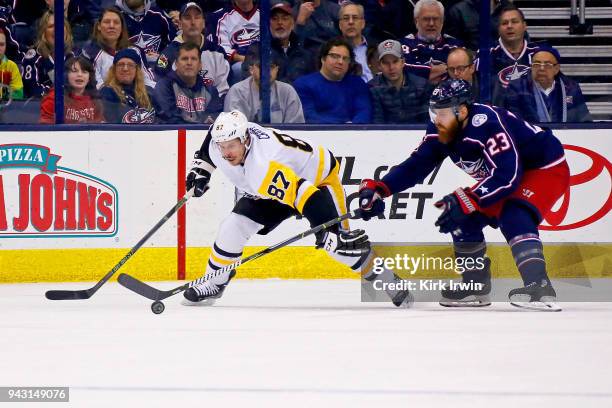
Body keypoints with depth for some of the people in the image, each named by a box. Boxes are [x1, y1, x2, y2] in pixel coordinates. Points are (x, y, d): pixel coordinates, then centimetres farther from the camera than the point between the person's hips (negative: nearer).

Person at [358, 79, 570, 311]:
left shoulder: (487, 125, -35)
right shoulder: (440, 131, -8)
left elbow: (507, 176, -40)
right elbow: (415, 166, -3)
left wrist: (467, 200, -46)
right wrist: (378, 189, -16)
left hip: (547, 168, -10)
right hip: (504, 174, 10)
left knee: (514, 217, -32)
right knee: (465, 219, 3)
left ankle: (539, 287, -42)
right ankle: (476, 287, 17)